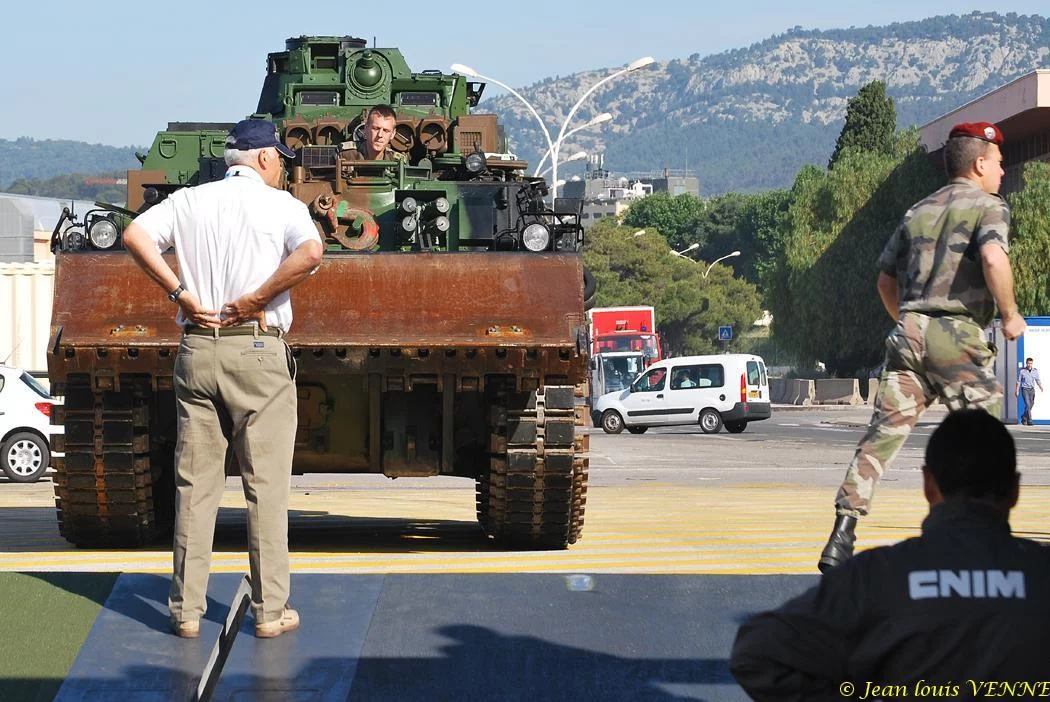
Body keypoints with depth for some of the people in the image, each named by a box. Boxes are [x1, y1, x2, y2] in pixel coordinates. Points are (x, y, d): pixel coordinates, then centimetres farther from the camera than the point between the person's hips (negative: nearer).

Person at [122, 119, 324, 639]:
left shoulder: (189, 201, 10)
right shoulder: (280, 205, -2)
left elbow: (135, 235, -3)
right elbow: (310, 252, -21)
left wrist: (180, 293, -4)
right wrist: (257, 300, -13)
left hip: (197, 352, 4)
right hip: (259, 351, -4)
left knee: (194, 484, 8)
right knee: (266, 485, 3)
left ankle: (186, 609, 11)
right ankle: (270, 610, 6)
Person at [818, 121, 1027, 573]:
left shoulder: (919, 211, 21)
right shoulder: (987, 206, 1)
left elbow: (886, 281, 24)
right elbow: (993, 258, -20)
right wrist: (1010, 315, -9)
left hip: (908, 331, 6)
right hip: (957, 334, -6)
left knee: (883, 434, 1)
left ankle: (841, 540, -7)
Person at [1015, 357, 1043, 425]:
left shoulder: (1035, 371, 4)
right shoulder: (1022, 371, -5)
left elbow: (1038, 381, 9)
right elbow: (1018, 381, 0)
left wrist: (1041, 388, -2)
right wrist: (1016, 391, -2)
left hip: (1032, 389, 4)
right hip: (1024, 389, -4)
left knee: (1031, 404, 8)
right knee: (1027, 404, -14)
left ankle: (1024, 417, 29)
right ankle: (1029, 421, -12)